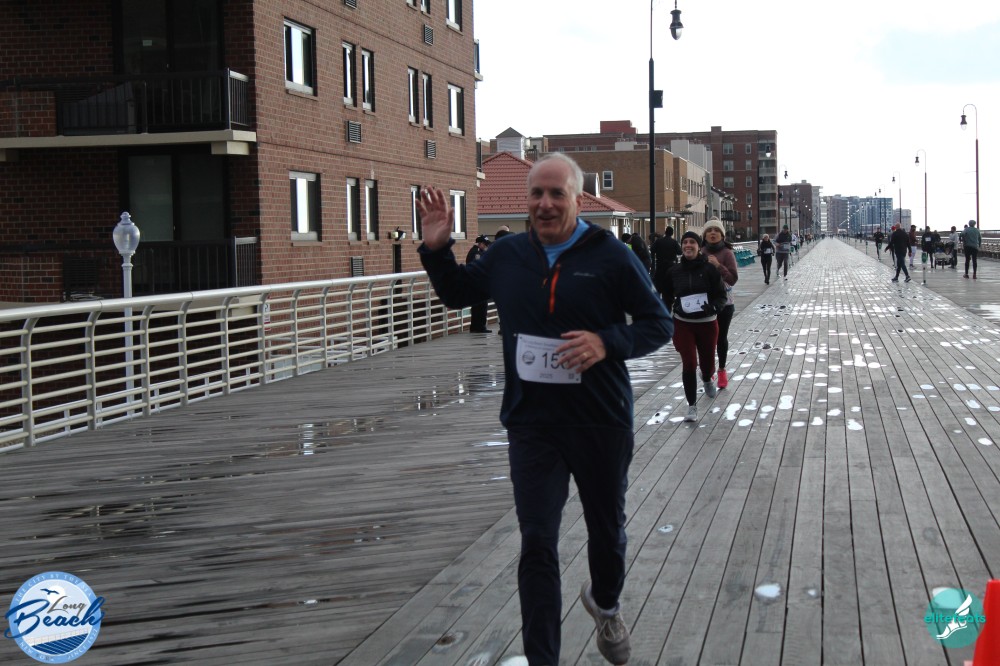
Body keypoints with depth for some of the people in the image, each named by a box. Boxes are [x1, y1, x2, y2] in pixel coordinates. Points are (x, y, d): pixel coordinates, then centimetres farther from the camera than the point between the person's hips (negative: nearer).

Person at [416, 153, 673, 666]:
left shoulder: (611, 257, -8)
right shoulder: (507, 256, 3)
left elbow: (659, 324, -4)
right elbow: (456, 293, 20)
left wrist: (607, 343, -23)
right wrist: (436, 249, 2)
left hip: (601, 424, -1)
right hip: (531, 425, 1)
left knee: (607, 530, 19)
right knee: (537, 544, -3)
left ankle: (605, 603, 50)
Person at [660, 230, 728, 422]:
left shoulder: (709, 269, -8)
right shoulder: (674, 272, -1)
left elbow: (721, 295, -4)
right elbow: (667, 298, 10)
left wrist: (713, 307, -25)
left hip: (707, 323, 0)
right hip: (682, 324, 0)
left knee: (707, 361, 14)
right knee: (689, 364, -8)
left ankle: (707, 380, 52)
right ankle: (692, 405, 4)